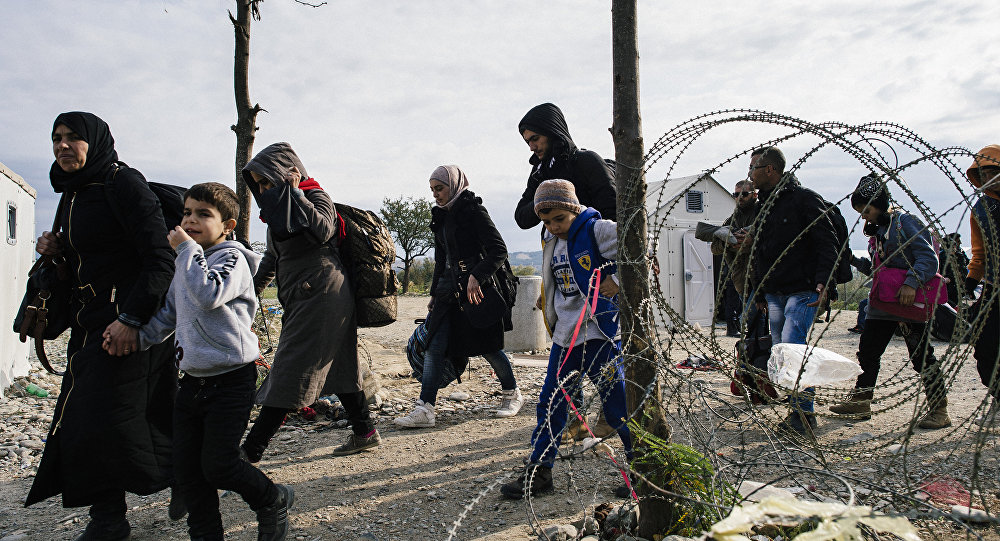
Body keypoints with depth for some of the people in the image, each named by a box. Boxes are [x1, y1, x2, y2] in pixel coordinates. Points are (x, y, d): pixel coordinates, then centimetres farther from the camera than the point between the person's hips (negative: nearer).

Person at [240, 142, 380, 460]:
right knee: (337, 367, 12)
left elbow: (323, 230, -30)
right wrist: (253, 289, 29)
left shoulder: (315, 197, -8)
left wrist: (294, 193, -21)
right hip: (303, 300, 10)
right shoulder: (279, 207, 18)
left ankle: (250, 451, -5)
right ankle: (364, 433, 21)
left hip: (320, 297, -10)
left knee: (290, 374, -8)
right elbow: (272, 257, 29)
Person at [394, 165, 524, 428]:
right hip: (449, 289, 7)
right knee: (434, 346, -4)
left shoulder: (473, 211, -7)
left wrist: (476, 276, -25)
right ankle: (425, 409, -4)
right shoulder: (441, 217, 16)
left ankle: (513, 394, 26)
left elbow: (499, 250, -14)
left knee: (488, 347, 3)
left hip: (477, 288, -7)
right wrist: (434, 293, 23)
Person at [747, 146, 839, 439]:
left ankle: (803, 414, -9)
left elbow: (828, 243, -10)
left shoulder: (804, 199, -5)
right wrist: (759, 293, 21)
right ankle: (799, 414, 16)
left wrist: (821, 283, -20)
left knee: (790, 348, -18)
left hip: (802, 291, -8)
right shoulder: (764, 206, 18)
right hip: (774, 294, 8)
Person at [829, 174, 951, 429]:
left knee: (921, 355, -3)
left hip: (911, 301, -8)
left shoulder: (907, 222, -9)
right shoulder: (877, 228, 15)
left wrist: (912, 283, -28)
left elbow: (928, 258, -17)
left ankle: (939, 410, 9)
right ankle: (860, 401, 18)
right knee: (867, 351, 8)